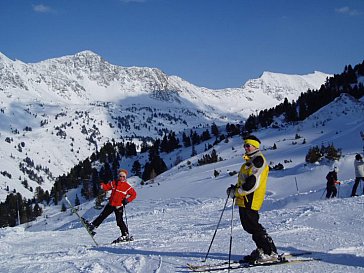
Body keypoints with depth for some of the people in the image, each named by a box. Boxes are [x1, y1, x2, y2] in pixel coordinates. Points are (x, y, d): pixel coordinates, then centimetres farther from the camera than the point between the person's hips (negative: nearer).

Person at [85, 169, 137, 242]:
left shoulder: (127, 186, -6)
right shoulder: (114, 183, 5)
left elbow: (134, 194, -1)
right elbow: (107, 187, 6)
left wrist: (127, 200, -13)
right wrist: (102, 185, -16)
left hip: (119, 206, -4)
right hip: (111, 204, 4)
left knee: (119, 221, -9)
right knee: (102, 215, 11)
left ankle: (126, 235, -3)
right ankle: (93, 225, 24)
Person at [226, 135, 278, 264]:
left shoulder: (258, 160, -12)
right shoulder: (250, 160, 21)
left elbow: (252, 183, -21)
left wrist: (236, 192, -16)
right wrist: (235, 188, 9)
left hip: (250, 200, -10)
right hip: (244, 200, 10)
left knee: (253, 226, -9)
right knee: (248, 226, 12)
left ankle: (271, 252, -5)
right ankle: (261, 250, 20)